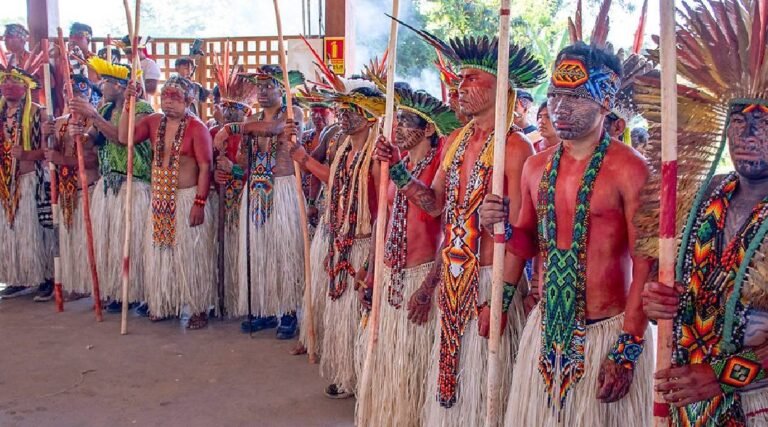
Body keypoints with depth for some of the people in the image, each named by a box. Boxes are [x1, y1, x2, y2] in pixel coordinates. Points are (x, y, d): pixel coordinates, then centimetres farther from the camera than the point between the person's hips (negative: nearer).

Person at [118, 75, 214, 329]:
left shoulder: (196, 127, -12)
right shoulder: (153, 122, 5)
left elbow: (205, 167, -15)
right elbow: (124, 138, -1)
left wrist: (199, 203, -19)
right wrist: (128, 105, -7)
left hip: (188, 198, -6)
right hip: (160, 199, 6)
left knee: (190, 255, -1)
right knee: (160, 253, 13)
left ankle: (198, 309, 8)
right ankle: (162, 304, 26)